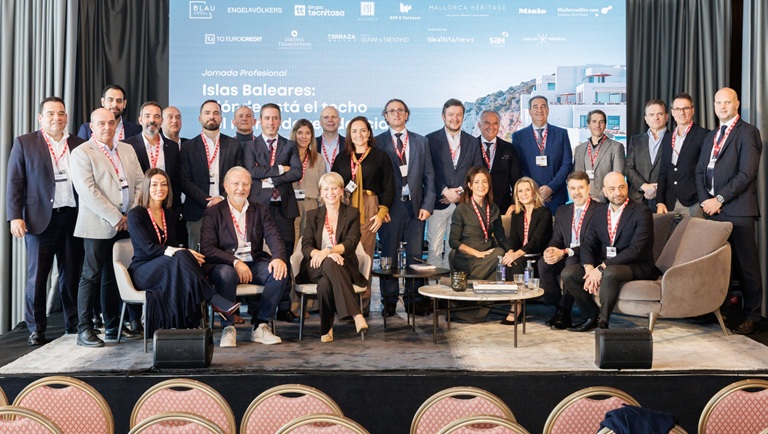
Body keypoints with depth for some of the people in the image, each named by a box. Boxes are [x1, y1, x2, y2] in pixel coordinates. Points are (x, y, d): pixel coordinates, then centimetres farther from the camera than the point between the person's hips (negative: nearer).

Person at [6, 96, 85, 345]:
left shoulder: (79, 145, 10)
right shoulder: (24, 143, 5)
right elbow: (14, 182, 1)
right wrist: (15, 216, -8)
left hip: (73, 218, 2)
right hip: (40, 219, -2)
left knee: (72, 275, 7)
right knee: (37, 276, 4)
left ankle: (74, 324, 17)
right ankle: (36, 329, 14)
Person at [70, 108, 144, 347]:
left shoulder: (127, 150, 15)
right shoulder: (81, 153, -4)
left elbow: (140, 182, 12)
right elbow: (87, 191, -13)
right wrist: (115, 217, -15)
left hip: (126, 225, 5)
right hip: (98, 226, -5)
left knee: (114, 276, 11)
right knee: (91, 276, -2)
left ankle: (113, 326, 19)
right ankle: (84, 330, 5)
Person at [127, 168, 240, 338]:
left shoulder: (170, 214, 15)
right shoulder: (135, 214, -5)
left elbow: (172, 246, 11)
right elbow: (148, 248, -17)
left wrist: (184, 254, -14)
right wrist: (184, 253, -27)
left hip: (169, 267, 5)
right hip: (143, 271, -5)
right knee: (180, 258, -35)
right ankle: (214, 299, -38)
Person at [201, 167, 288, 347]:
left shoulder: (260, 211, 14)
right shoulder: (212, 213, 5)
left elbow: (273, 238, 1)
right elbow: (207, 249, -7)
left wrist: (279, 258, -22)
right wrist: (235, 262, -22)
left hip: (255, 264, 3)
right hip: (225, 265, -3)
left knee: (279, 272, -26)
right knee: (226, 274, -37)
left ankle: (260, 326, -14)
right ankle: (228, 328, -19)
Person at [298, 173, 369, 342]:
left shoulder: (352, 214, 8)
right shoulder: (312, 215, 13)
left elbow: (351, 243, -8)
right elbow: (306, 246, -1)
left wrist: (328, 250, -29)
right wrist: (323, 255, -25)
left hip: (344, 266, 0)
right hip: (316, 267, 1)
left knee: (325, 283, -37)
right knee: (330, 263, -38)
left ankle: (326, 328, -29)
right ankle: (356, 314, -44)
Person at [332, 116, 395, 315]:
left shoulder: (380, 156, 7)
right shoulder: (341, 159, 16)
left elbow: (388, 187, 4)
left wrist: (382, 213, -4)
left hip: (369, 211, -2)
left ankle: (363, 304, 2)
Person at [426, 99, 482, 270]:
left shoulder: (472, 142, 13)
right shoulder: (431, 140, 4)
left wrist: (462, 193, -4)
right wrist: (445, 191, -12)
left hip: (462, 203, 2)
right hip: (438, 202, -2)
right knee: (434, 249, -4)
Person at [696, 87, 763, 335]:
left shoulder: (747, 133, -2)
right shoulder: (710, 137, 21)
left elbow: (746, 174, -11)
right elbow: (700, 171, 15)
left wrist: (719, 199, -13)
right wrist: (705, 200, -1)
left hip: (737, 211, -6)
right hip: (712, 210, 6)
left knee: (746, 264, 0)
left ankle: (751, 316, 9)